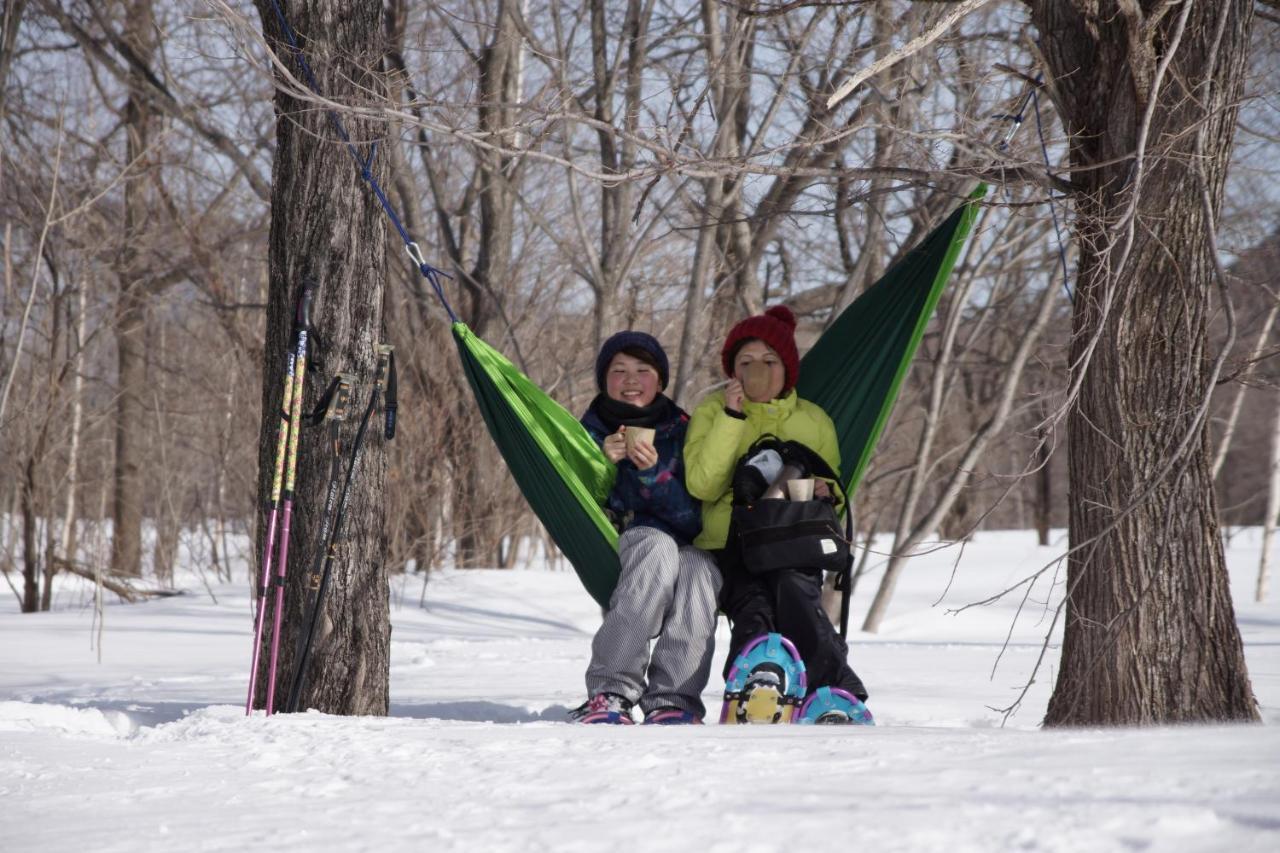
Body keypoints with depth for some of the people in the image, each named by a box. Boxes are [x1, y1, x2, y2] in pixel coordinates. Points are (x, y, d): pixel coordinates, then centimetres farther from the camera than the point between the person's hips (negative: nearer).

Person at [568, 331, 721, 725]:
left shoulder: (682, 431, 9)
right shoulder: (592, 431, 11)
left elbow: (695, 518, -2)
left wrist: (654, 472, -17)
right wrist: (601, 462, -15)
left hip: (687, 549, 1)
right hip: (612, 555, -1)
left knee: (697, 567, -35)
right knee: (657, 546, -35)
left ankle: (673, 699, -41)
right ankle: (610, 691, -40)